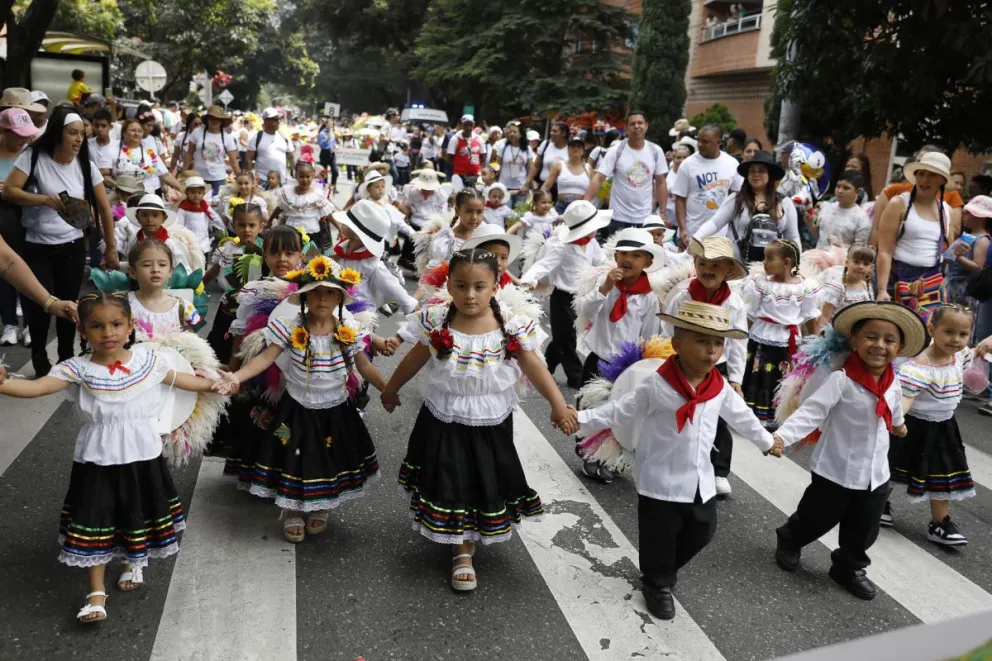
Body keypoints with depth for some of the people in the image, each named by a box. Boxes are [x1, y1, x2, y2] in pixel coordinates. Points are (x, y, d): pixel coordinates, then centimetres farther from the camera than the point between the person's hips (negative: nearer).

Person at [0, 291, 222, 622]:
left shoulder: (147, 359, -5)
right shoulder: (78, 369, -11)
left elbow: (181, 379, 9)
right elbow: (39, 387, -24)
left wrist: (215, 384, 14)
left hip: (141, 457, 2)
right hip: (97, 461, -2)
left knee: (139, 517, 20)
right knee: (94, 526, 4)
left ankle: (134, 562, 49)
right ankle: (96, 594, 19)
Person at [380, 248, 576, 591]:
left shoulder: (512, 327, -16)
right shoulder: (436, 322, -12)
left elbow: (533, 366, -8)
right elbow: (415, 359, 3)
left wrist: (558, 404, -16)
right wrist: (391, 389, 16)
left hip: (489, 426, 0)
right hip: (443, 422, 1)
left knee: (482, 486, 11)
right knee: (448, 486, 12)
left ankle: (465, 551, 33)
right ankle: (461, 552, 40)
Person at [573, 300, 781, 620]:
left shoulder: (720, 387, -2)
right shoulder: (657, 387, -19)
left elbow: (741, 416, 16)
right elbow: (620, 411, -14)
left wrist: (766, 441, 29)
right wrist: (580, 418, -21)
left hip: (701, 480, 6)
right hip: (661, 481, -5)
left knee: (701, 532, 18)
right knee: (659, 537, 8)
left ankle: (666, 570, 43)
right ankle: (658, 583, 35)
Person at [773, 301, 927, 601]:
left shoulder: (893, 382, -1)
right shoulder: (840, 378, -24)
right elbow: (811, 411, -32)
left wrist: (898, 424, 45)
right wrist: (781, 436, -46)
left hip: (876, 474, 6)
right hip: (836, 470, -6)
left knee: (863, 532, 18)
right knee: (815, 519, 14)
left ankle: (849, 568, 41)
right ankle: (789, 541, 43)